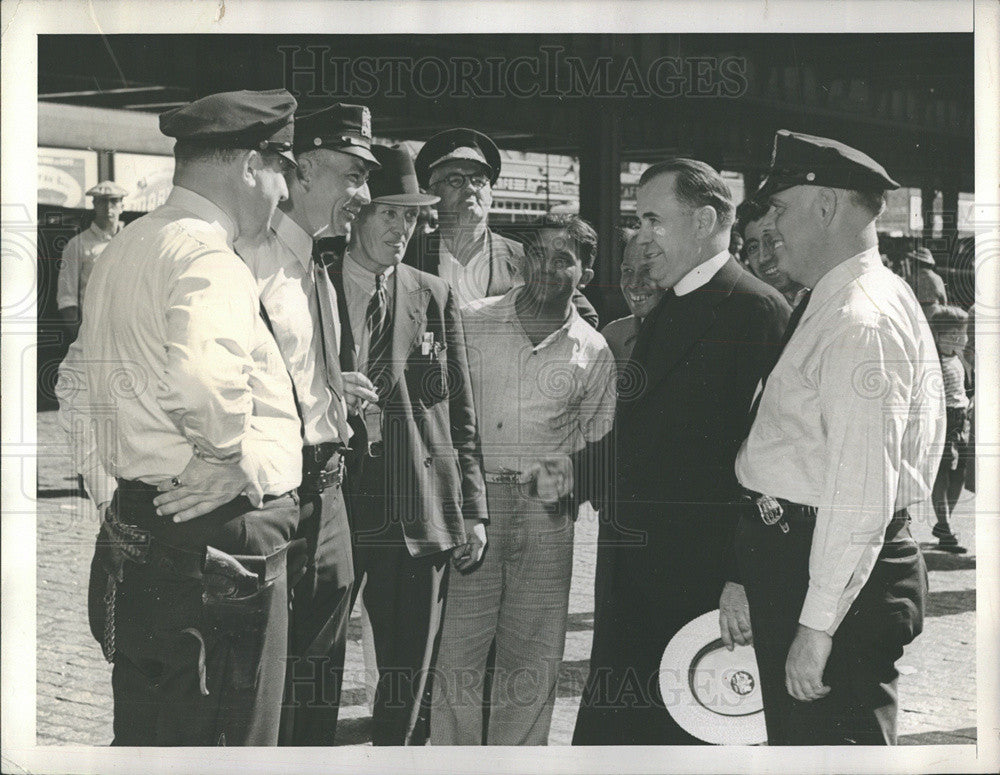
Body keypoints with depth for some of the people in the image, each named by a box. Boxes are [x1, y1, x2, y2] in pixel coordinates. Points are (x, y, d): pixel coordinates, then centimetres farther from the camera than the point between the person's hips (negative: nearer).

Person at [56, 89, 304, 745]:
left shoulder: (124, 250, 15)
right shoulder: (208, 257, -17)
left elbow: (77, 383, 25)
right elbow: (207, 380, -37)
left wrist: (111, 494, 24)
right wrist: (229, 459, -20)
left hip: (134, 531, 10)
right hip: (219, 543, -10)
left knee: (145, 741, 18)